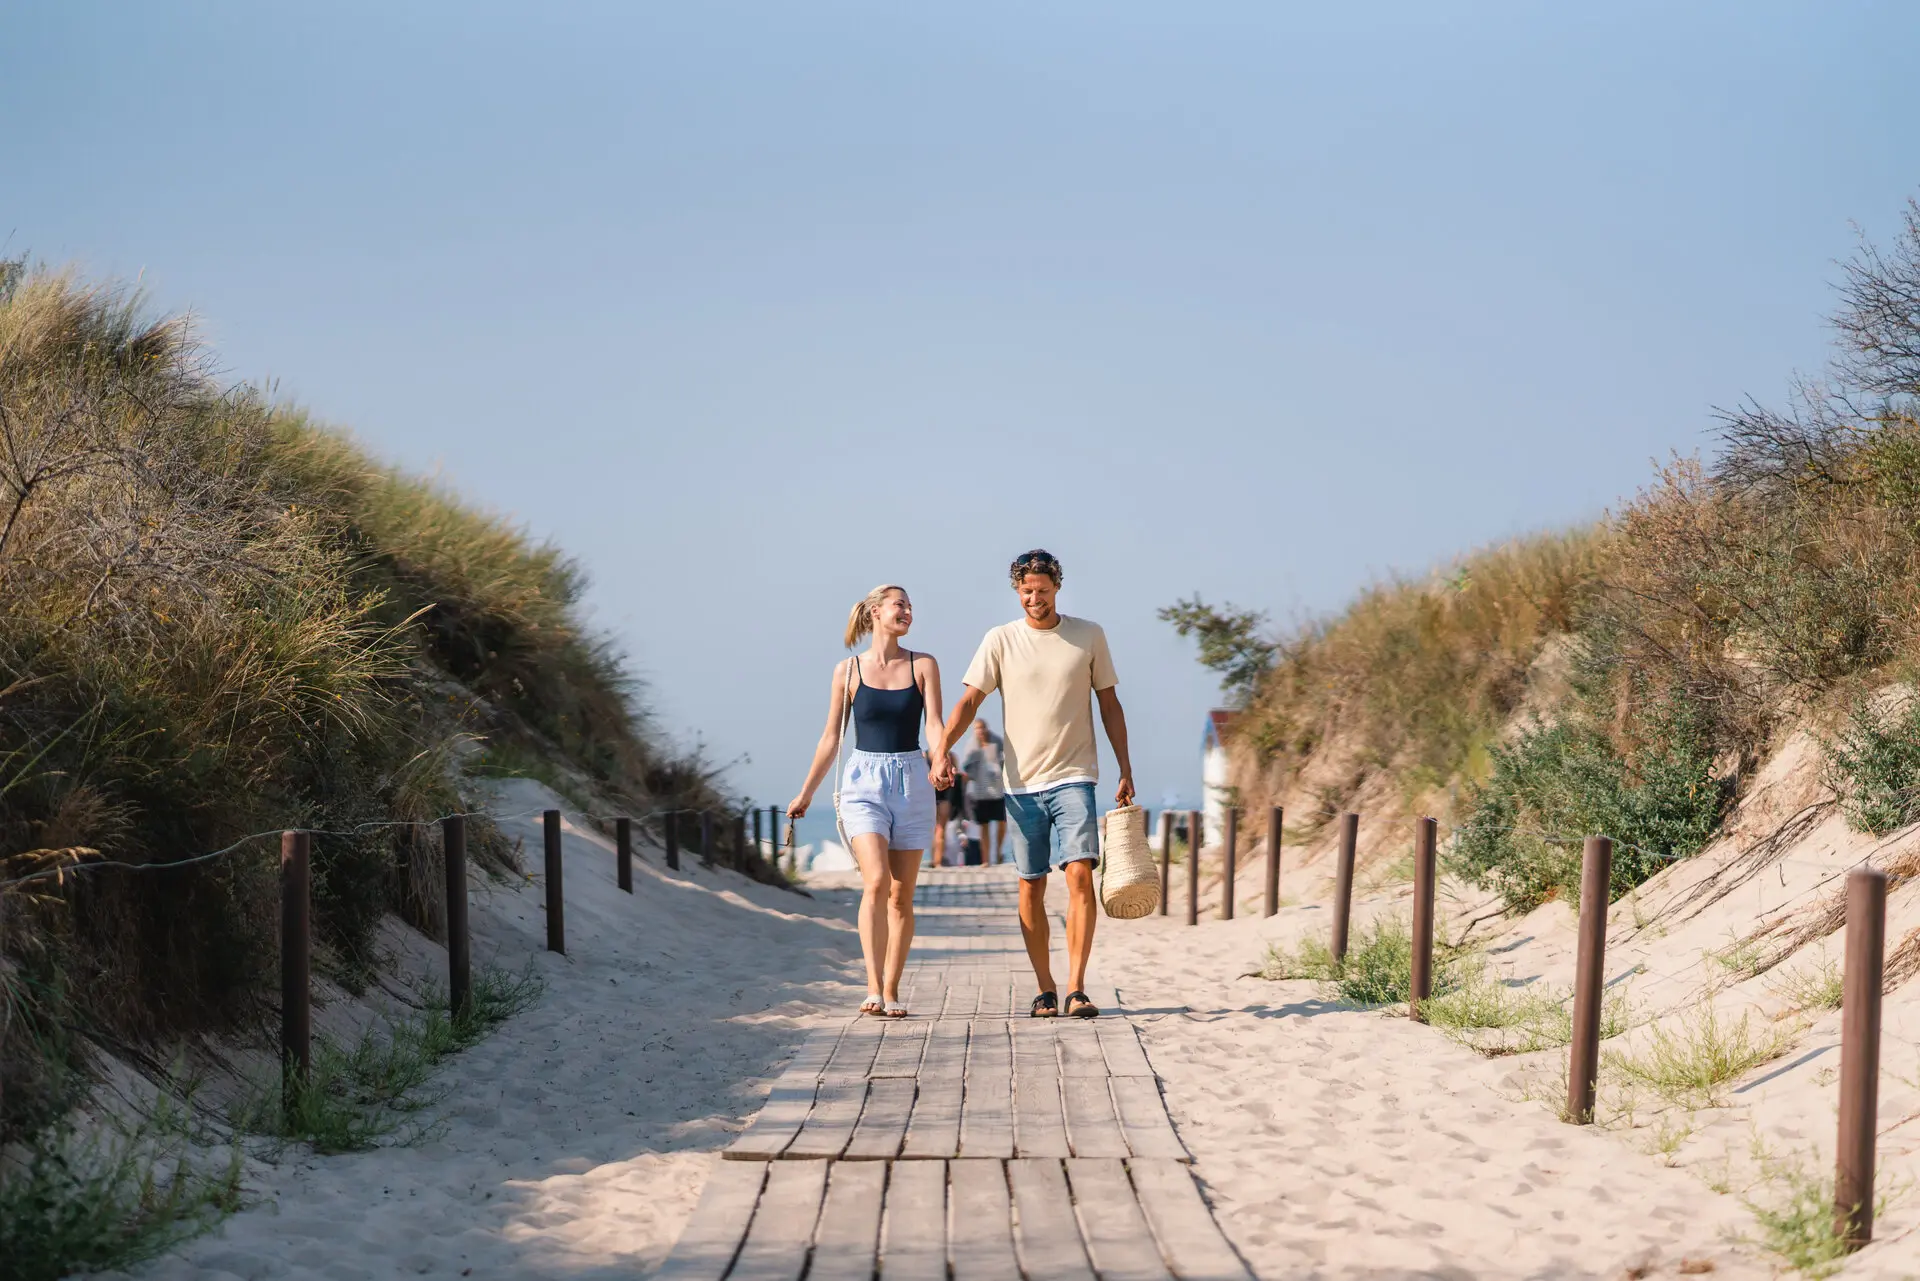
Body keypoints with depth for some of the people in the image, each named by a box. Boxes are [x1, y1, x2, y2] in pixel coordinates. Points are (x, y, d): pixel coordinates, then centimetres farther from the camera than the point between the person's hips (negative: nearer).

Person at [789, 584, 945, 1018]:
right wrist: (805, 793, 12)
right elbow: (831, 737, 10)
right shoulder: (848, 670, 3)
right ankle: (873, 987, -20)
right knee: (876, 882, -19)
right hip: (864, 782, -2)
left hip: (912, 783, 2)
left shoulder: (923, 666, 5)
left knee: (901, 894, 4)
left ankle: (891, 992, 12)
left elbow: (934, 723, -4)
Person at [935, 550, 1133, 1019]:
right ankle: (1045, 990, 15)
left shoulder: (1089, 636, 4)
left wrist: (1125, 770, 7)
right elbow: (970, 700, -2)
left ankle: (1076, 990, -13)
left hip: (1073, 777, -1)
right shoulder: (1000, 640, 3)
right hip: (1022, 782, 1)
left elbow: (1109, 704, 11)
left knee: (1080, 875, -15)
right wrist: (941, 749, -18)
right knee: (1031, 888, 5)